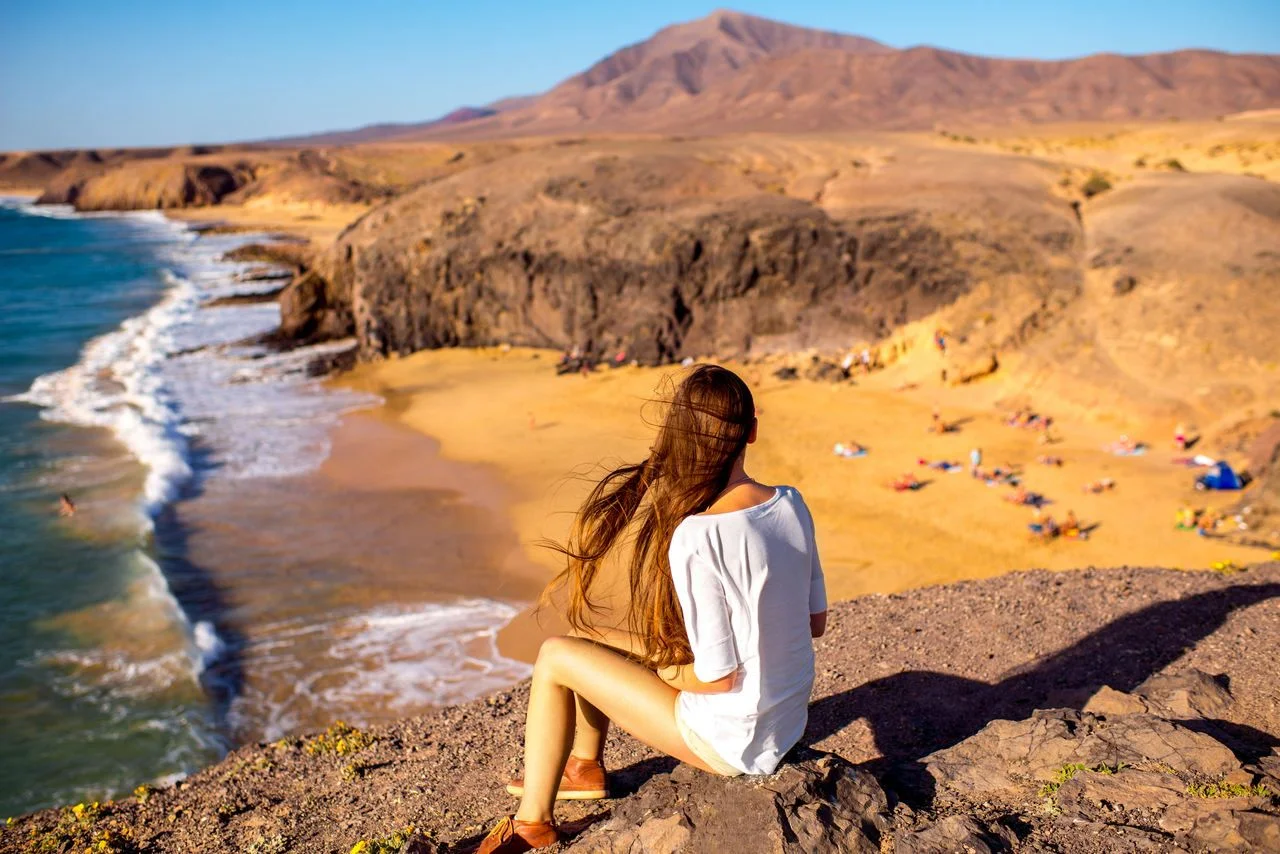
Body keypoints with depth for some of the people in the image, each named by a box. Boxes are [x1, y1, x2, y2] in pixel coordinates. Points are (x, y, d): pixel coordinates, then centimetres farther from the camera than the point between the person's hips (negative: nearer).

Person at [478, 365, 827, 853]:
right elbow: (816, 622, 3)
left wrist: (653, 668, -4)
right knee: (601, 640, 20)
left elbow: (718, 677, -22)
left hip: (732, 741, -7)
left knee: (556, 656, 4)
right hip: (790, 720, 7)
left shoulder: (695, 538, -28)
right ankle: (584, 768, 43)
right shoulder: (791, 505, -8)